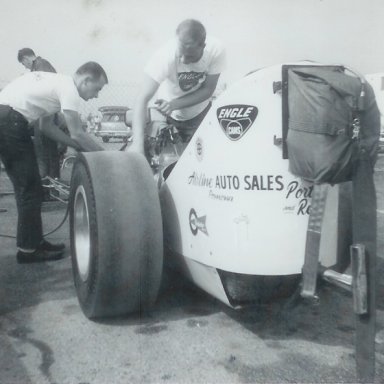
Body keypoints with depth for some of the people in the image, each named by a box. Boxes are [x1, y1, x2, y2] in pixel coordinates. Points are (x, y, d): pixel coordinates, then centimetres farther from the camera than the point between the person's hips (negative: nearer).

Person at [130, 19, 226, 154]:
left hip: (201, 114, 2)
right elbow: (143, 99, -40)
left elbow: (208, 90, -20)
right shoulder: (165, 55, -36)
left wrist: (174, 104, -36)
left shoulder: (216, 50, -30)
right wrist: (138, 142, -53)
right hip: (171, 117, -2)